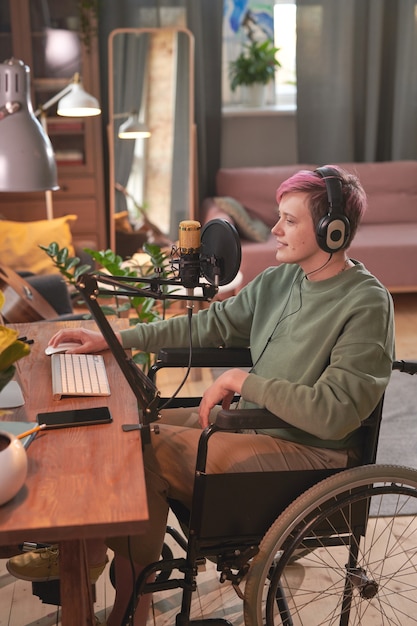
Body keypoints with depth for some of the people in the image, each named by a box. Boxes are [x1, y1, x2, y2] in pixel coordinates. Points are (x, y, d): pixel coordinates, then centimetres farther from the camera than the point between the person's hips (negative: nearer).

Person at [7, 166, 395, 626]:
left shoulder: (367, 305, -16)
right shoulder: (280, 279, 7)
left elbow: (336, 413, -23)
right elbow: (211, 325, 12)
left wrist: (242, 380, -20)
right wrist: (114, 339, 6)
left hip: (310, 451, -8)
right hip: (255, 422, 8)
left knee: (148, 449, -19)